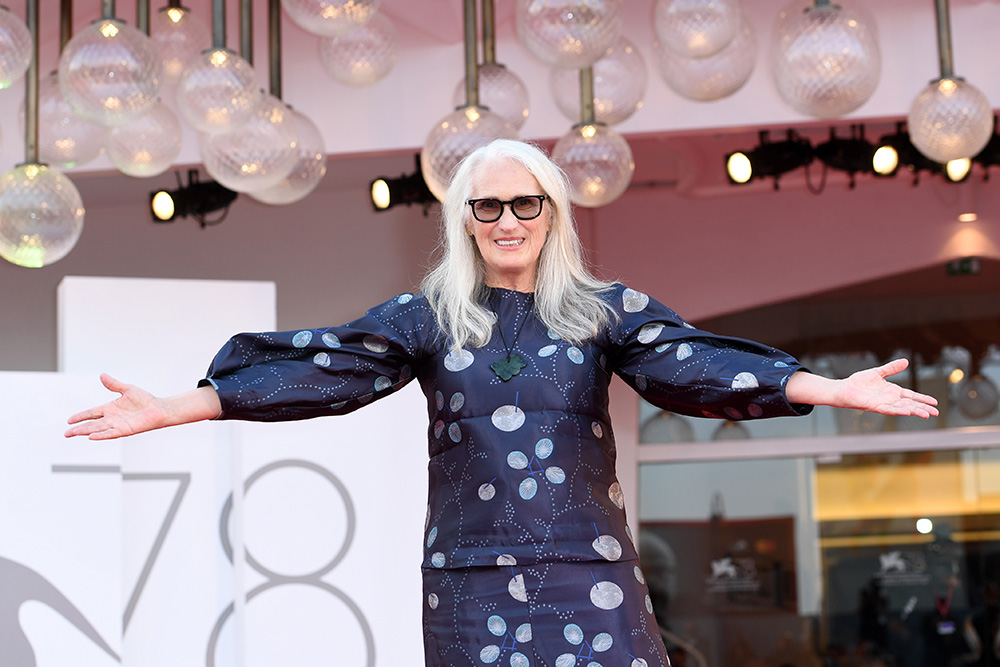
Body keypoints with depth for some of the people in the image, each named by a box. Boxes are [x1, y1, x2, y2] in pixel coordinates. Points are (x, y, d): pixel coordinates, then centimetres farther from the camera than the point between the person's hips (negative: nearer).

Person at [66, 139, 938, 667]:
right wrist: (174, 408, -9)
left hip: (587, 570, 0)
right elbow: (320, 368, 1)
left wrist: (832, 389, -19)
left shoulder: (603, 309, 7)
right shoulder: (428, 317, 8)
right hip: (471, 578, 1)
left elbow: (692, 363, -5)